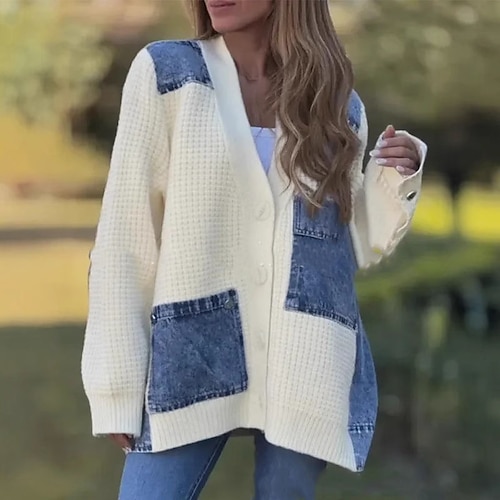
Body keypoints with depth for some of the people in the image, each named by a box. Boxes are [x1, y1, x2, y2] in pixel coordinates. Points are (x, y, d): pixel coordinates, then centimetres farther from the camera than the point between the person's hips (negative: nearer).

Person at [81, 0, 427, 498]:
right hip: (193, 355, -2)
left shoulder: (339, 104, 8)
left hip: (306, 361, 2)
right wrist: (118, 381, -6)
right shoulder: (164, 71, 1)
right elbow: (125, 235, -2)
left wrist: (394, 182, -3)